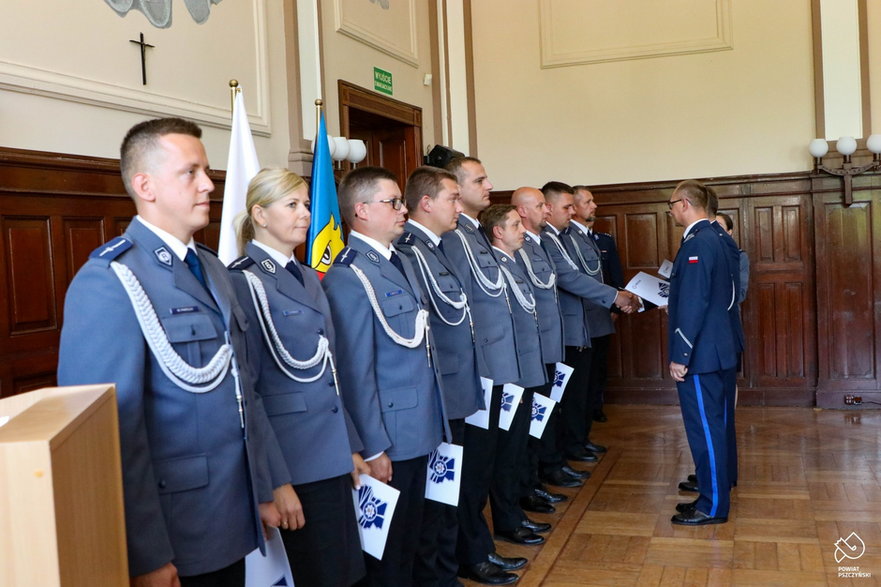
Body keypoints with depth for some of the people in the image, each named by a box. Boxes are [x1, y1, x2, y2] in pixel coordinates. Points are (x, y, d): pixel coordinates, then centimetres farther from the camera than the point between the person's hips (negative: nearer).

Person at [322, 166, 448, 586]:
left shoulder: (400, 262, 10)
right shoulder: (348, 276, -19)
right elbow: (356, 372, -20)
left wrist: (436, 422, 15)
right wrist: (373, 449, -17)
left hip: (420, 432, 8)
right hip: (388, 440, -8)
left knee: (410, 540, 21)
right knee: (384, 552, 10)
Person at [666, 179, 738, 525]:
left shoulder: (696, 244, -18)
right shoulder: (712, 238, 12)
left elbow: (693, 305, -22)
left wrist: (680, 356, -20)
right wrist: (674, 307, 19)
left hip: (699, 353, -10)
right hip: (714, 349, 10)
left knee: (704, 428, -1)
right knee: (711, 425, 16)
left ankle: (713, 507, 8)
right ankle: (713, 494, 26)